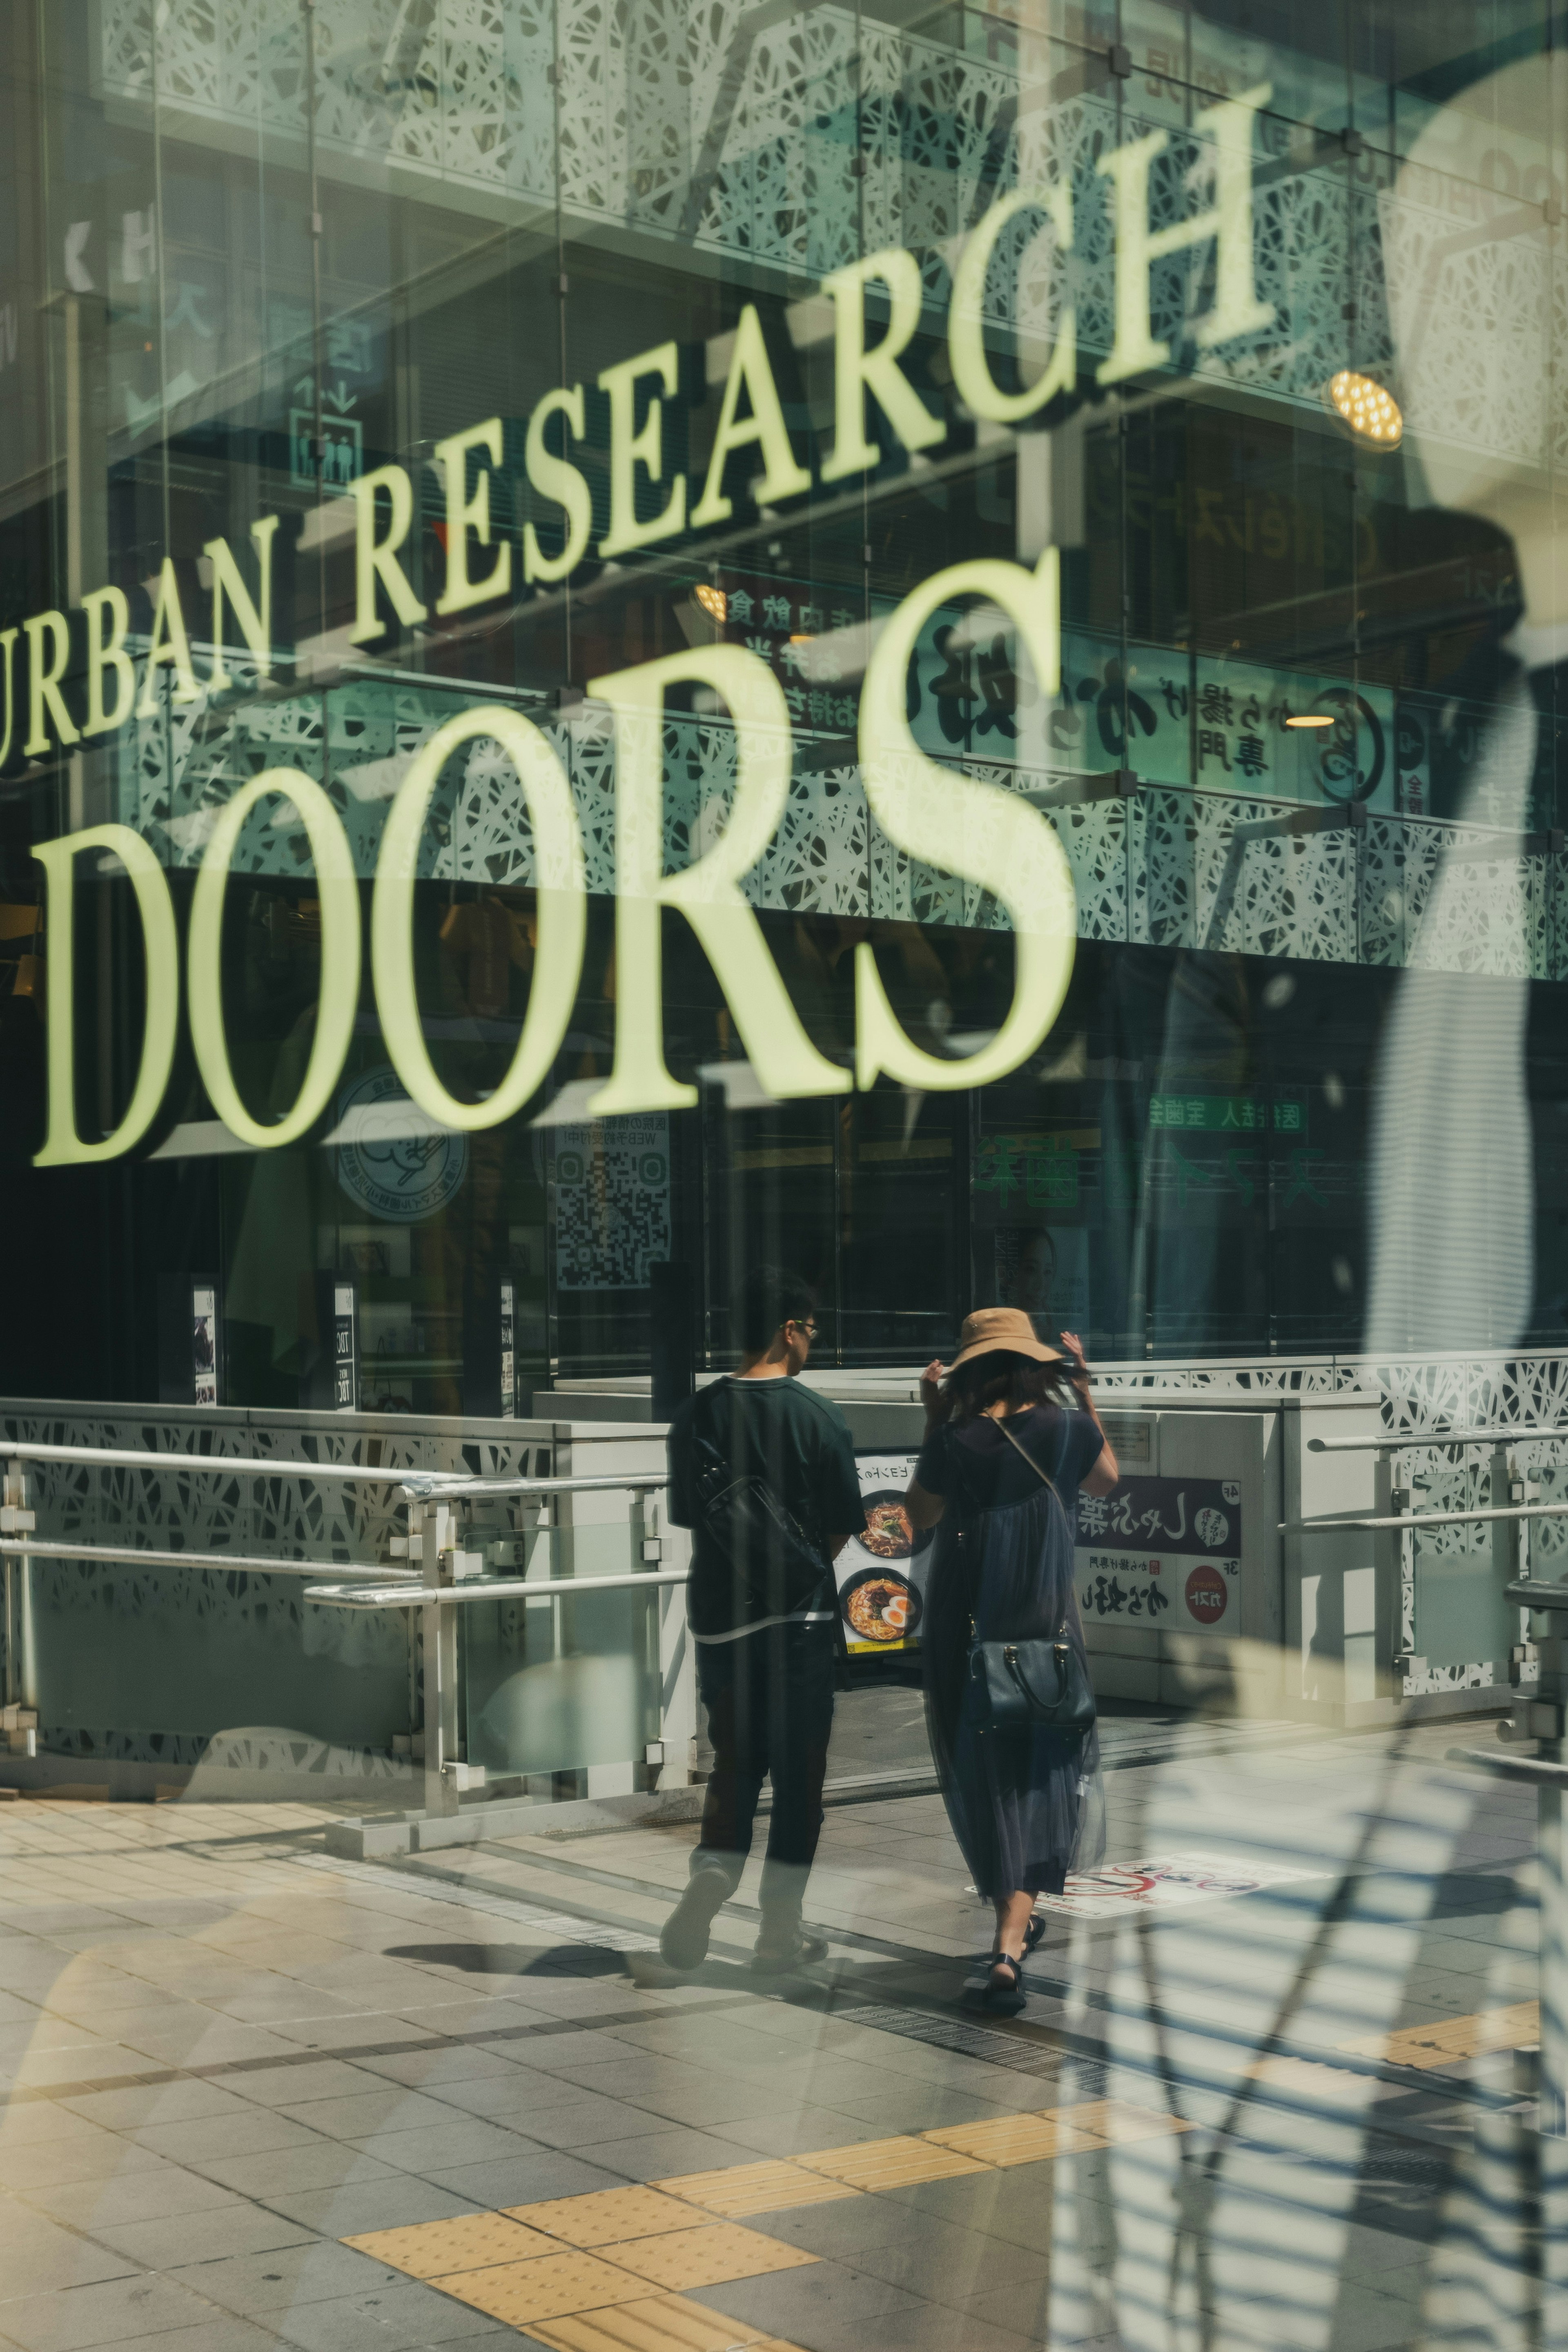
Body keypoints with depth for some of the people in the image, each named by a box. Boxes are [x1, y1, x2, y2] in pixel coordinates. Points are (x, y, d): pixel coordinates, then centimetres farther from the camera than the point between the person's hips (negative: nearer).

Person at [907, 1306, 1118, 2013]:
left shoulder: (954, 1442, -7)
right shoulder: (1066, 1428, -5)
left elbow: (919, 1515, 11)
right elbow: (1106, 1478, 17)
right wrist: (1084, 1391, 21)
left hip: (963, 1635, 0)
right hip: (1044, 1631, 0)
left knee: (982, 1779, 15)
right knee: (1037, 1781, 4)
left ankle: (1015, 1923, 28)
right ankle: (1008, 1949, -7)